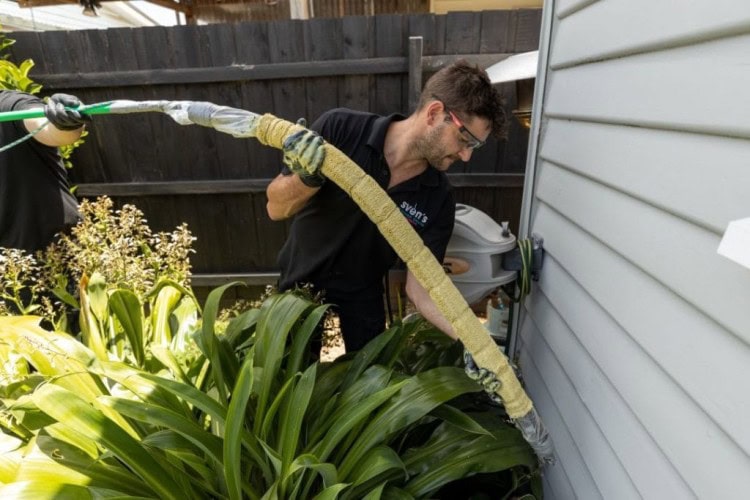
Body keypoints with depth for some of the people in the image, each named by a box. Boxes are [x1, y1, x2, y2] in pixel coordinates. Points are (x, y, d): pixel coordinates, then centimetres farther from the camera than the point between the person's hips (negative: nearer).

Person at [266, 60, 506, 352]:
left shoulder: (439, 200, -20)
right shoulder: (339, 129, -26)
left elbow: (420, 287, -18)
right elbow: (276, 208, -18)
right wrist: (307, 178, -38)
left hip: (362, 291, 1)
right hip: (301, 279, 0)